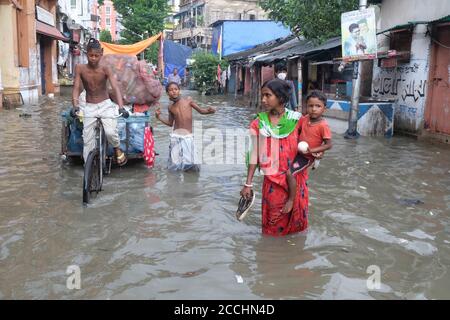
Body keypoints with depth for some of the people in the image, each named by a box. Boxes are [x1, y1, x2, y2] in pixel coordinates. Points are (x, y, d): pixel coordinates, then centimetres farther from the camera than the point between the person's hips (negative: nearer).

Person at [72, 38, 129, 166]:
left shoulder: (105, 69, -11)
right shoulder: (80, 68, -7)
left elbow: (116, 88, -20)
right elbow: (76, 88, -10)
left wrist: (121, 107, -34)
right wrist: (75, 105, -28)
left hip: (105, 105, -2)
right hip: (89, 107, 2)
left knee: (110, 132, -26)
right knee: (87, 141, -1)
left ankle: (117, 149, 7)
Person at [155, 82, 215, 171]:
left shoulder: (188, 100, 2)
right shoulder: (171, 107, 8)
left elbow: (200, 110, 8)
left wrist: (208, 111, -11)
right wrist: (159, 117, 8)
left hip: (188, 136, -2)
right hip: (176, 136, 2)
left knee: (188, 165, -10)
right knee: (174, 167, 2)